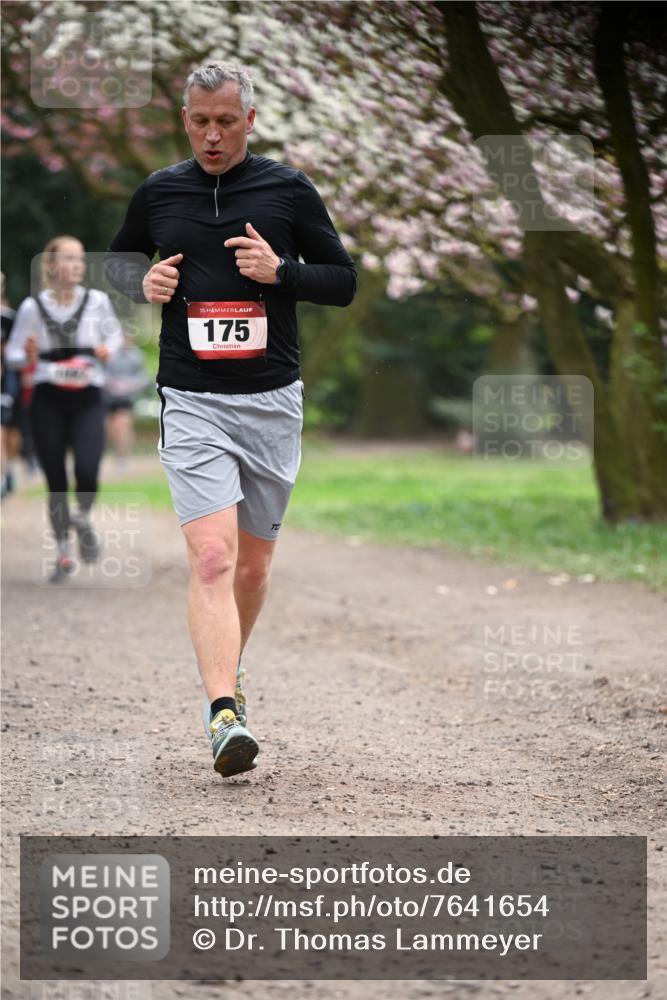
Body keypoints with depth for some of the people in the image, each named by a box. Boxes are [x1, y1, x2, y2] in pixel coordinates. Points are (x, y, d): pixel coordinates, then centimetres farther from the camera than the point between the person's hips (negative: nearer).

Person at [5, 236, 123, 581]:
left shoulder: (97, 300, -2)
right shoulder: (32, 307, -4)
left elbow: (114, 333, 16)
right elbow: (12, 355, 5)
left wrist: (108, 349, -5)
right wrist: (28, 356, -17)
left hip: (88, 400, 0)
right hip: (48, 400, 0)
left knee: (87, 471, -19)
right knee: (55, 481, 4)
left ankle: (83, 518, 14)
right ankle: (63, 553, 20)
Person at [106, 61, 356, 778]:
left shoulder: (288, 190, 3)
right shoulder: (157, 193, 6)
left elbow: (344, 282, 7)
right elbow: (119, 257, 23)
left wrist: (281, 271, -11)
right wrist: (144, 281, 0)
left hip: (273, 401, 1)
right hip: (192, 402, -1)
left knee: (253, 565, 11)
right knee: (212, 558, -17)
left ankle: (226, 675, 36)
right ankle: (224, 716, -25)